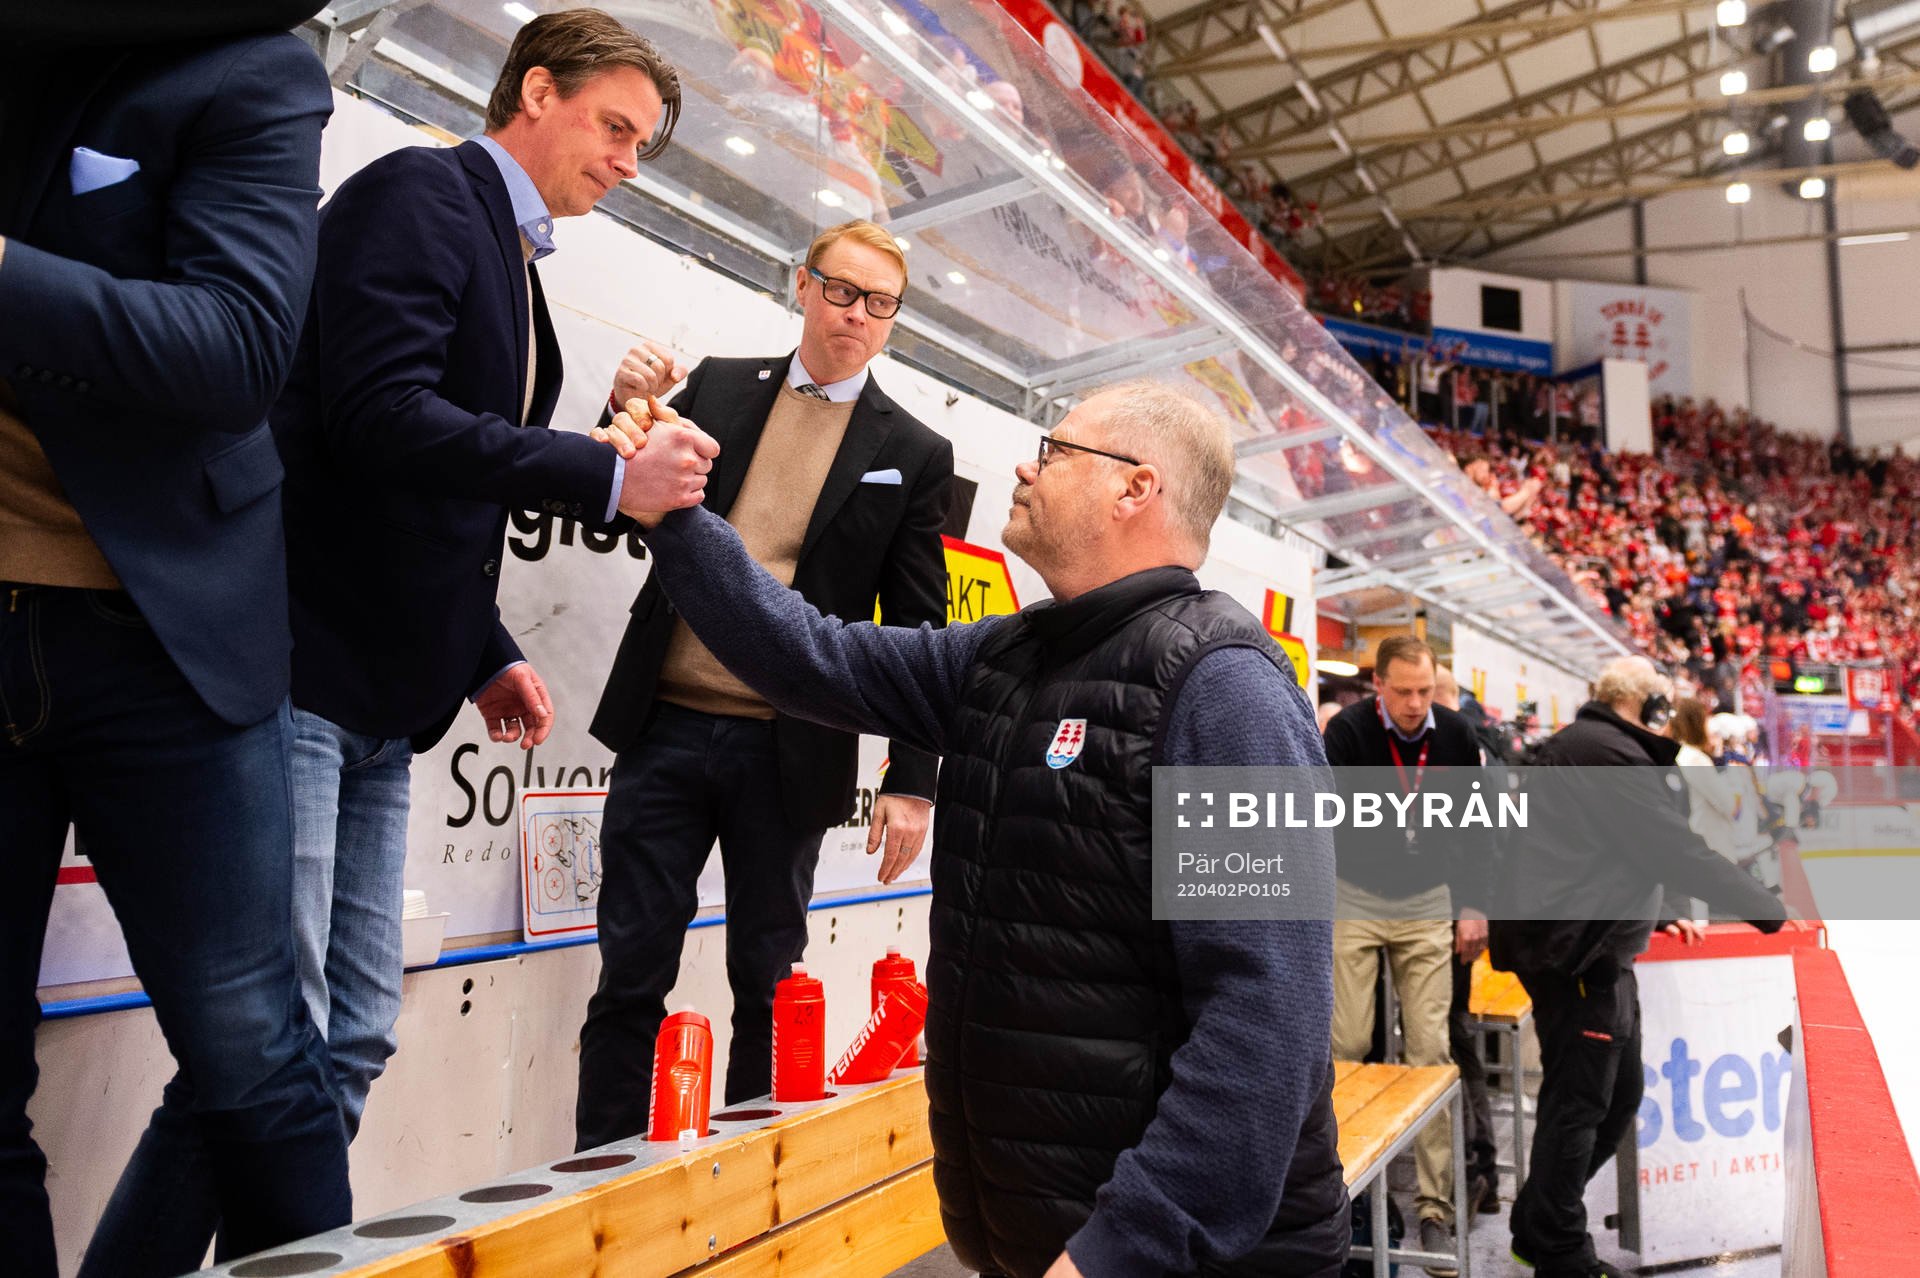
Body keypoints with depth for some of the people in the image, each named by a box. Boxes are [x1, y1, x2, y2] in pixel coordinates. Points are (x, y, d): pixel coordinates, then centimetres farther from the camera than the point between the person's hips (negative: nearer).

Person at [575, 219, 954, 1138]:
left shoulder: (915, 455, 5)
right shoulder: (718, 387, 10)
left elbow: (917, 630, 3)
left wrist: (912, 781, -2)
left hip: (788, 751, -1)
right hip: (667, 727, 1)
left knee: (766, 983, 9)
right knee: (631, 970, 5)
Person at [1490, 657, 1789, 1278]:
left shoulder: (1585, 748, 19)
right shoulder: (1607, 752, -14)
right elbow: (1676, 849, -17)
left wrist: (1653, 914, 24)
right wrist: (1773, 911, -10)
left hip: (1593, 945, 11)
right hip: (1576, 949, -11)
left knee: (1619, 1095, 16)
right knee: (1579, 1103, -2)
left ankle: (1538, 1224, 26)